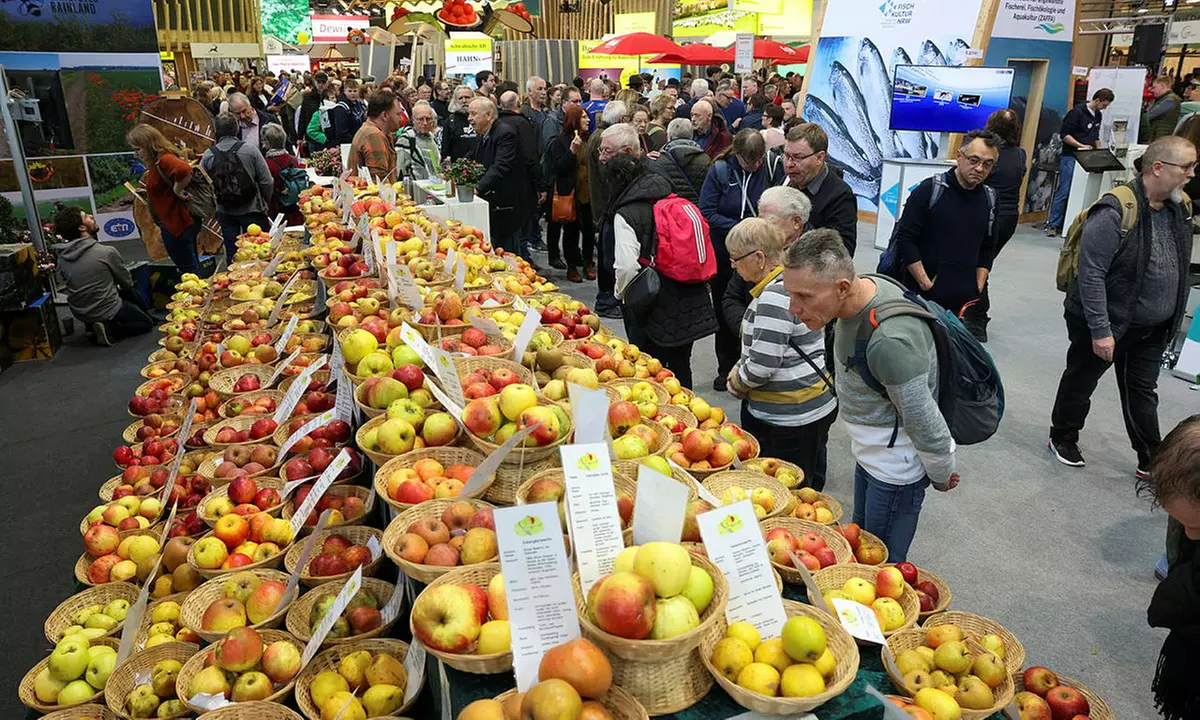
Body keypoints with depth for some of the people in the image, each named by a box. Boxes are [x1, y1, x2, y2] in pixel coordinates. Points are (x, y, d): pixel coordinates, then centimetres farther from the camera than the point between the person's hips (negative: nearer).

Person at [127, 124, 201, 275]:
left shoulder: (164, 160, -20)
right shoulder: (156, 162, 13)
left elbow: (184, 170, -41)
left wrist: (177, 190, -26)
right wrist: (148, 181, 13)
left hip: (177, 224, -11)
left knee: (189, 270, -1)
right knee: (191, 267, 19)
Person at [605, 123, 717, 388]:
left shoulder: (625, 214, -13)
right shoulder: (669, 195, 7)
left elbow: (626, 266, -24)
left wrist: (621, 292, -4)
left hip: (653, 310, -7)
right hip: (690, 302, 7)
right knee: (680, 367, 20)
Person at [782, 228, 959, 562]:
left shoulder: (890, 342, -38)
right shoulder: (868, 285, -8)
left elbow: (925, 424, -26)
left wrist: (942, 475, -7)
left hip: (897, 469, -9)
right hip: (870, 453, 9)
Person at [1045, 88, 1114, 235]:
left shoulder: (1098, 115, 17)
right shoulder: (1077, 112, -7)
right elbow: (1064, 134, -11)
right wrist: (1081, 146, -18)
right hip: (1070, 157, -7)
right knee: (1064, 191, -10)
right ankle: (1052, 225, -7)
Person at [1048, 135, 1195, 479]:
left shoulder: (1180, 208, 1)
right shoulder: (1116, 212, -23)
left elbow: (1178, 270, 13)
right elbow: (1091, 274, -25)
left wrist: (1170, 321, 12)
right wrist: (1100, 330, -24)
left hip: (1151, 329, 7)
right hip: (1104, 323, -7)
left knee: (1142, 392, 17)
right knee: (1081, 382, 13)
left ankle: (1151, 462, 28)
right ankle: (1062, 438, 34)